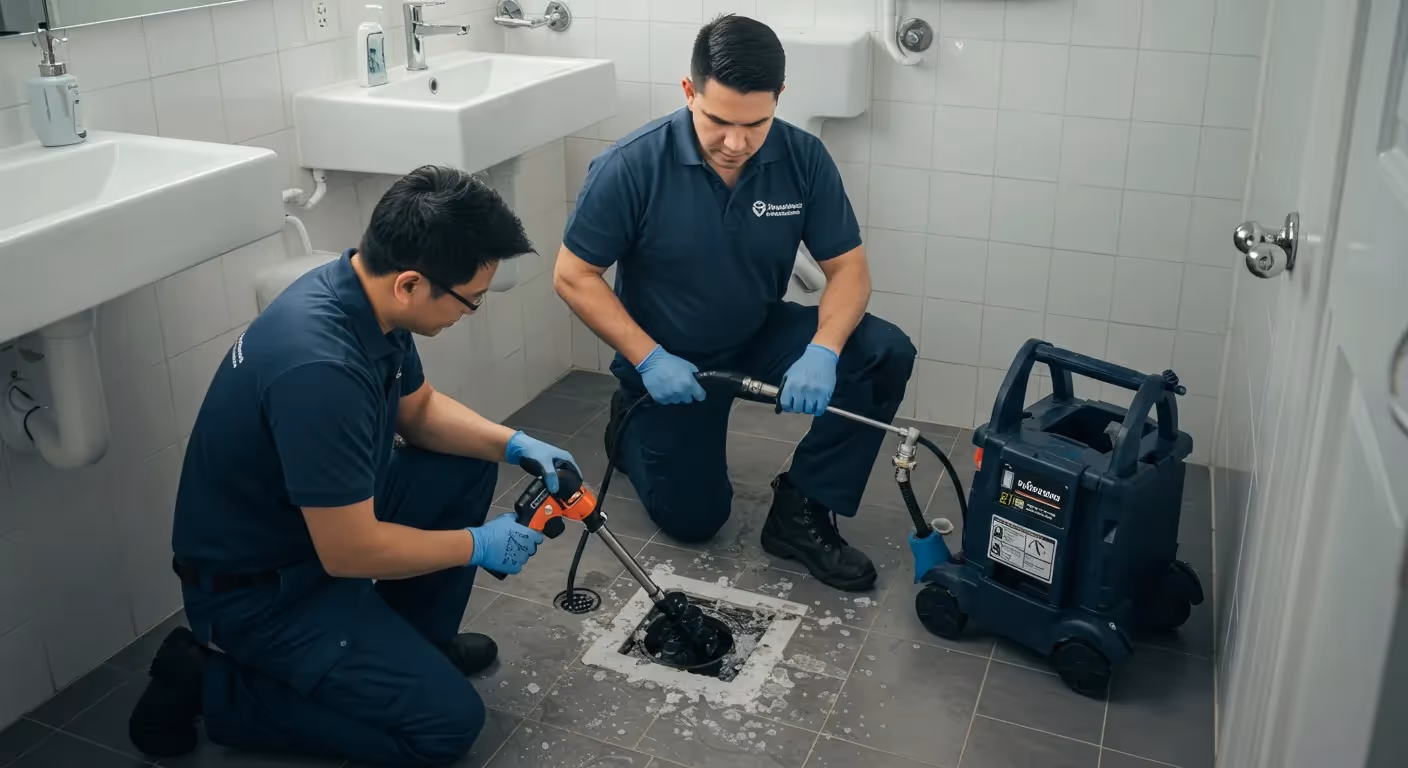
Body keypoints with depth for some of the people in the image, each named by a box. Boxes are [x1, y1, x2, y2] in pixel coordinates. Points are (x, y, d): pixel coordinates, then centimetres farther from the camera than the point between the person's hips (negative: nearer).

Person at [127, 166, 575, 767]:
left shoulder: (366, 293, -8)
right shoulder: (319, 367, -36)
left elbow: (418, 409, 12)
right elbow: (350, 552, -28)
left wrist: (514, 444, -2)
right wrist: (477, 545, -15)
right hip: (257, 589, -9)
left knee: (467, 467, 8)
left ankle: (412, 637, 21)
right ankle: (213, 687, 0)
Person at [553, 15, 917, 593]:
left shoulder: (803, 159, -17)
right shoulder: (630, 167, -25)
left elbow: (848, 268, -13)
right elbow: (573, 277, -17)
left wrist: (823, 351, -32)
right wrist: (649, 359, -27)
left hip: (760, 338, 3)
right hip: (669, 360, -2)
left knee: (885, 354, -21)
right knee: (693, 520, 4)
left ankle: (801, 510, -8)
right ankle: (632, 423, 33)